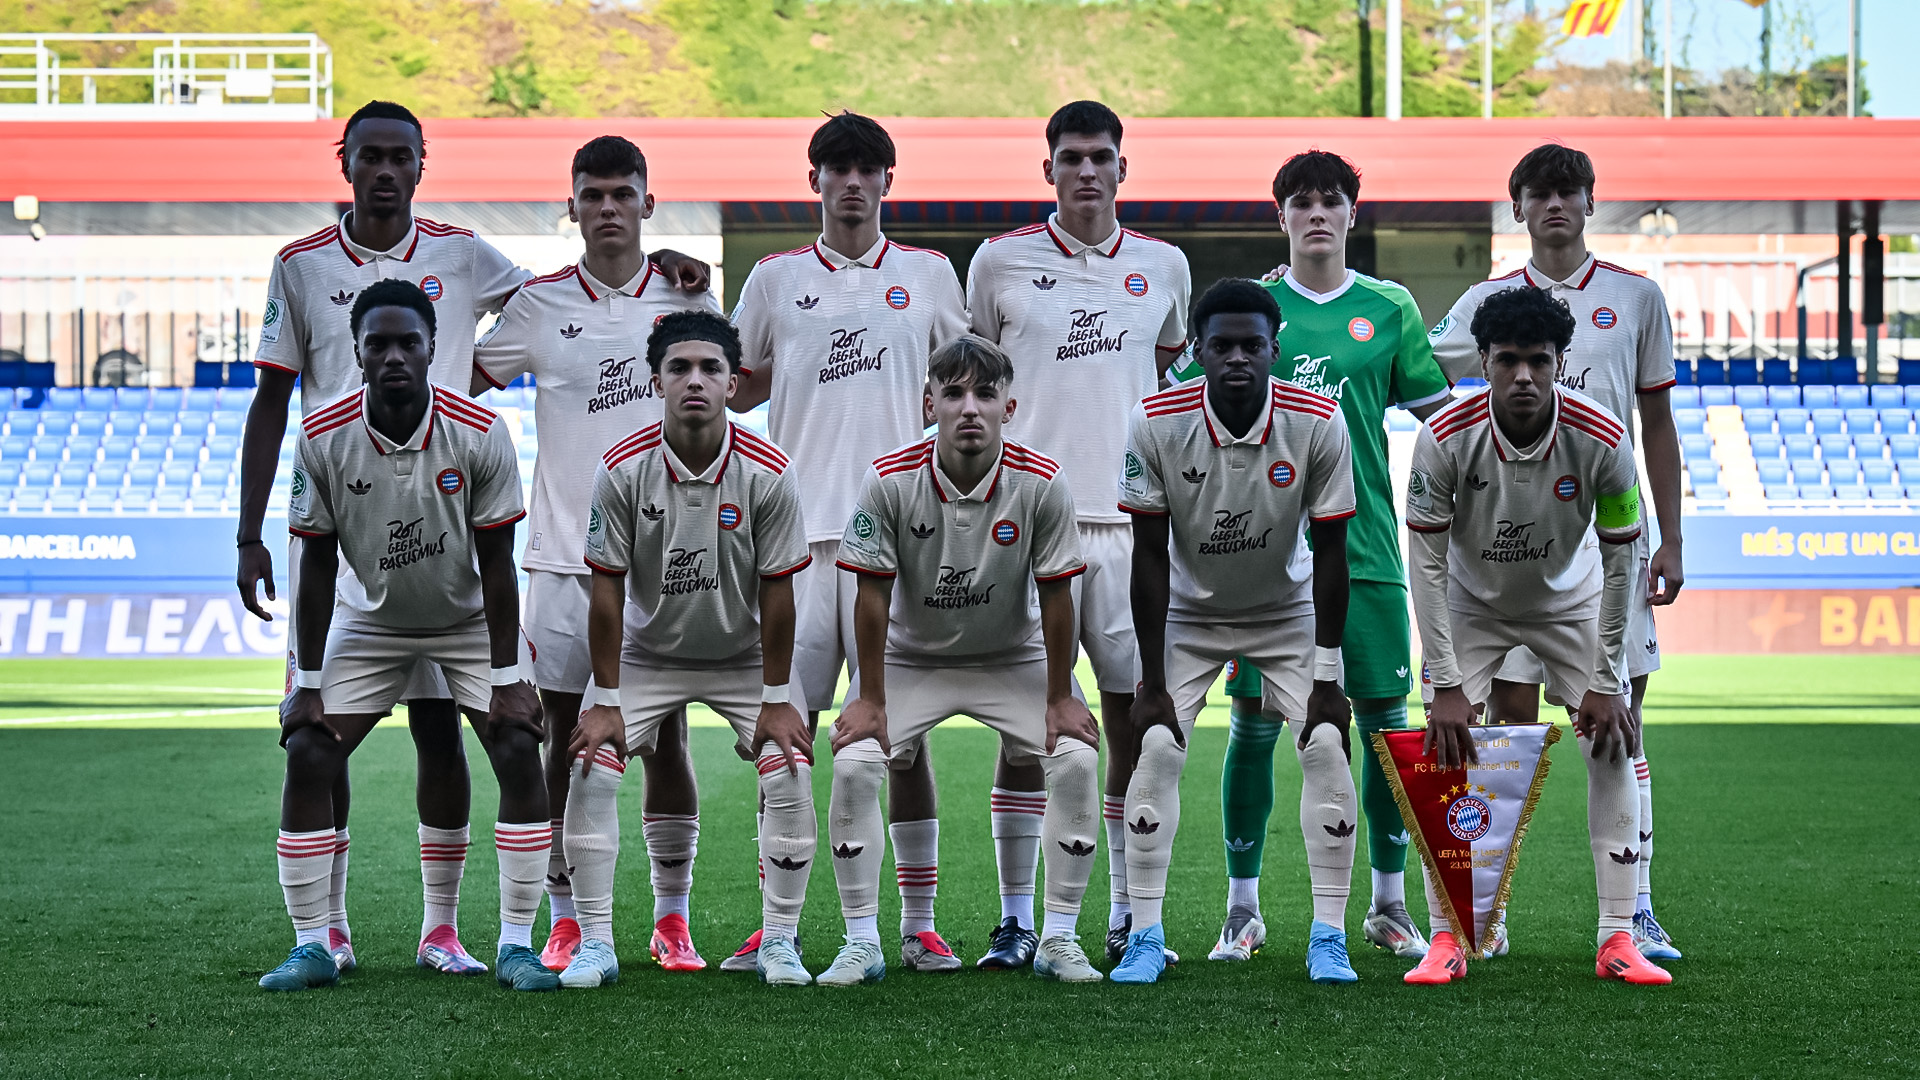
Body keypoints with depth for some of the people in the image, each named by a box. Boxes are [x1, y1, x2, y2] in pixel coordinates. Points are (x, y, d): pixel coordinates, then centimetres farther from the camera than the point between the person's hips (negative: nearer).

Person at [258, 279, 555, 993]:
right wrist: (307, 685, -9)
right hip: (370, 620, 1)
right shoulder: (323, 438, -19)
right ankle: (311, 946, 0)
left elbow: (496, 566, -16)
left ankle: (516, 946, -7)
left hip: (470, 619, -1)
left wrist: (506, 680, -17)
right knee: (307, 755, -11)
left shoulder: (479, 434, -22)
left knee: (519, 753, -16)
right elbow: (317, 566, -10)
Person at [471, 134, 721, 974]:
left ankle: (671, 921, 10)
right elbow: (460, 384, 10)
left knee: (666, 735, 3)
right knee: (566, 737, 2)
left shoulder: (686, 297, 5)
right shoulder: (539, 304, 3)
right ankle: (565, 922, 10)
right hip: (565, 551, 0)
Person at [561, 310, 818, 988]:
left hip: (744, 655, 0)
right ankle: (595, 944, -4)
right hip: (648, 652, 0)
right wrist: (605, 700, -14)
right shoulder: (623, 469, -19)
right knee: (591, 769, -14)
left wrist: (776, 700, -12)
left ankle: (778, 941, -2)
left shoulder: (767, 473, -20)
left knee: (790, 774, -16)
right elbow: (606, 590, -14)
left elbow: (777, 593, -13)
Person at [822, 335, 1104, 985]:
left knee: (1076, 760, -18)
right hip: (912, 658, 0)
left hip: (1012, 658, 0)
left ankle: (1059, 939, -4)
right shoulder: (891, 480, -21)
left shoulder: (1040, 484, -21)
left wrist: (1059, 700, -9)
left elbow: (1055, 598, -12)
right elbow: (872, 598, -14)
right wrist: (871, 700, -11)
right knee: (853, 763, -19)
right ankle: (861, 944, -7)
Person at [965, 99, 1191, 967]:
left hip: (1131, 517, 2)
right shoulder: (1001, 262, 4)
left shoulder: (1163, 266, 10)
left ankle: (1128, 917, 11)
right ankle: (1016, 917, 5)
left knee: (1136, 715, 2)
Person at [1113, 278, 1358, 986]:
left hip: (1287, 610, 0)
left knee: (1327, 748, -12)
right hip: (1189, 612, 0)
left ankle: (1328, 937, -2)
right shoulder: (1157, 423, -23)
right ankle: (1145, 937, -2)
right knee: (1157, 749, -12)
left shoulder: (1318, 423, -23)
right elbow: (1150, 557, -16)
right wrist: (1153, 683, -16)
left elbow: (1329, 555, -15)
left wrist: (1327, 681, -14)